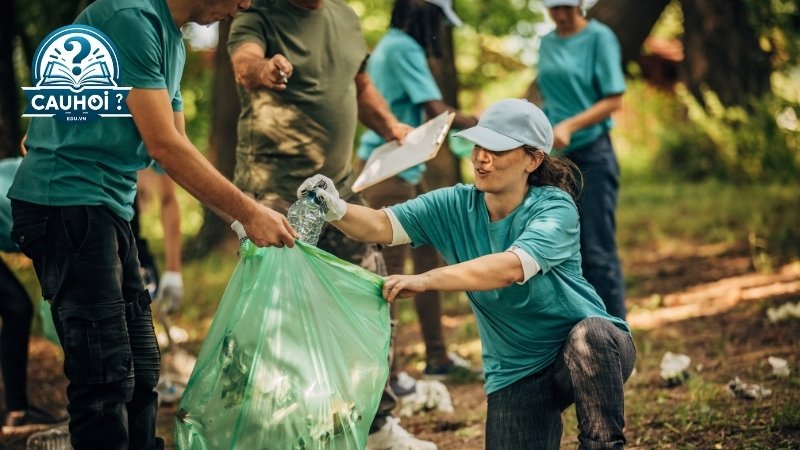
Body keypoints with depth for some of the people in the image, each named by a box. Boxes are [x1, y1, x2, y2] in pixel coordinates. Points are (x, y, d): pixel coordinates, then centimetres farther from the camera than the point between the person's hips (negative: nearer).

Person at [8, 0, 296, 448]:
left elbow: (177, 147, 18)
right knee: (106, 373, -11)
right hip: (67, 202, -10)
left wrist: (247, 216, 9)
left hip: (108, 208, 10)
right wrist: (249, 212, -13)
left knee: (140, 369, 12)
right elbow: (163, 145, -18)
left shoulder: (172, 40, 15)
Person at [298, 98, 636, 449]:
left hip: (593, 345, -4)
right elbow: (381, 226, -16)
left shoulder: (555, 208, -19)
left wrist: (426, 281, -46)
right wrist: (336, 210, -38)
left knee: (588, 337, -37)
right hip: (517, 370, 4)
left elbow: (511, 267, -37)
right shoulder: (455, 207, -5)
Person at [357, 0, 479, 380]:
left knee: (426, 258, 12)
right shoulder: (403, 48, -15)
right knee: (390, 268, -7)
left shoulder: (391, 46, 15)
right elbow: (437, 112, -19)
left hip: (405, 170, 10)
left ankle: (436, 357, 18)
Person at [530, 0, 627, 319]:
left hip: (592, 155, -6)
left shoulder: (599, 37, -6)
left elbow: (614, 100, -11)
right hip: (557, 159, 6)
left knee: (598, 253, -8)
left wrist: (569, 126, -21)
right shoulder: (547, 43, 11)